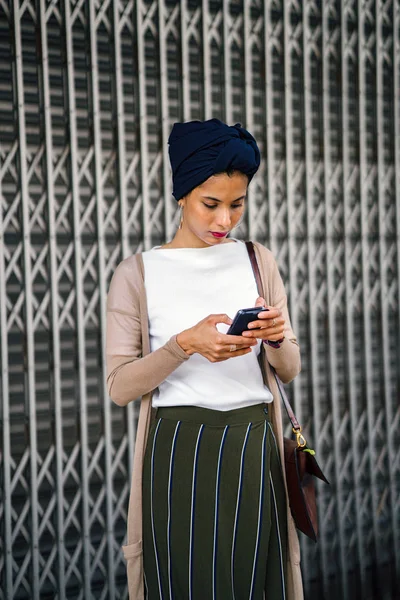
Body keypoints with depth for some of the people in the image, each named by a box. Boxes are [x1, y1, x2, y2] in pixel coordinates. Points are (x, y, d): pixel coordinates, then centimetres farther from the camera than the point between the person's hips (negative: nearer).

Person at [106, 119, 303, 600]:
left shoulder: (257, 261, 8)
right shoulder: (138, 273, -1)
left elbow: (289, 370, 10)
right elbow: (119, 386, -5)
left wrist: (275, 338, -12)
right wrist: (186, 344, -20)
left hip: (255, 450, 3)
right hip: (179, 452, -2)